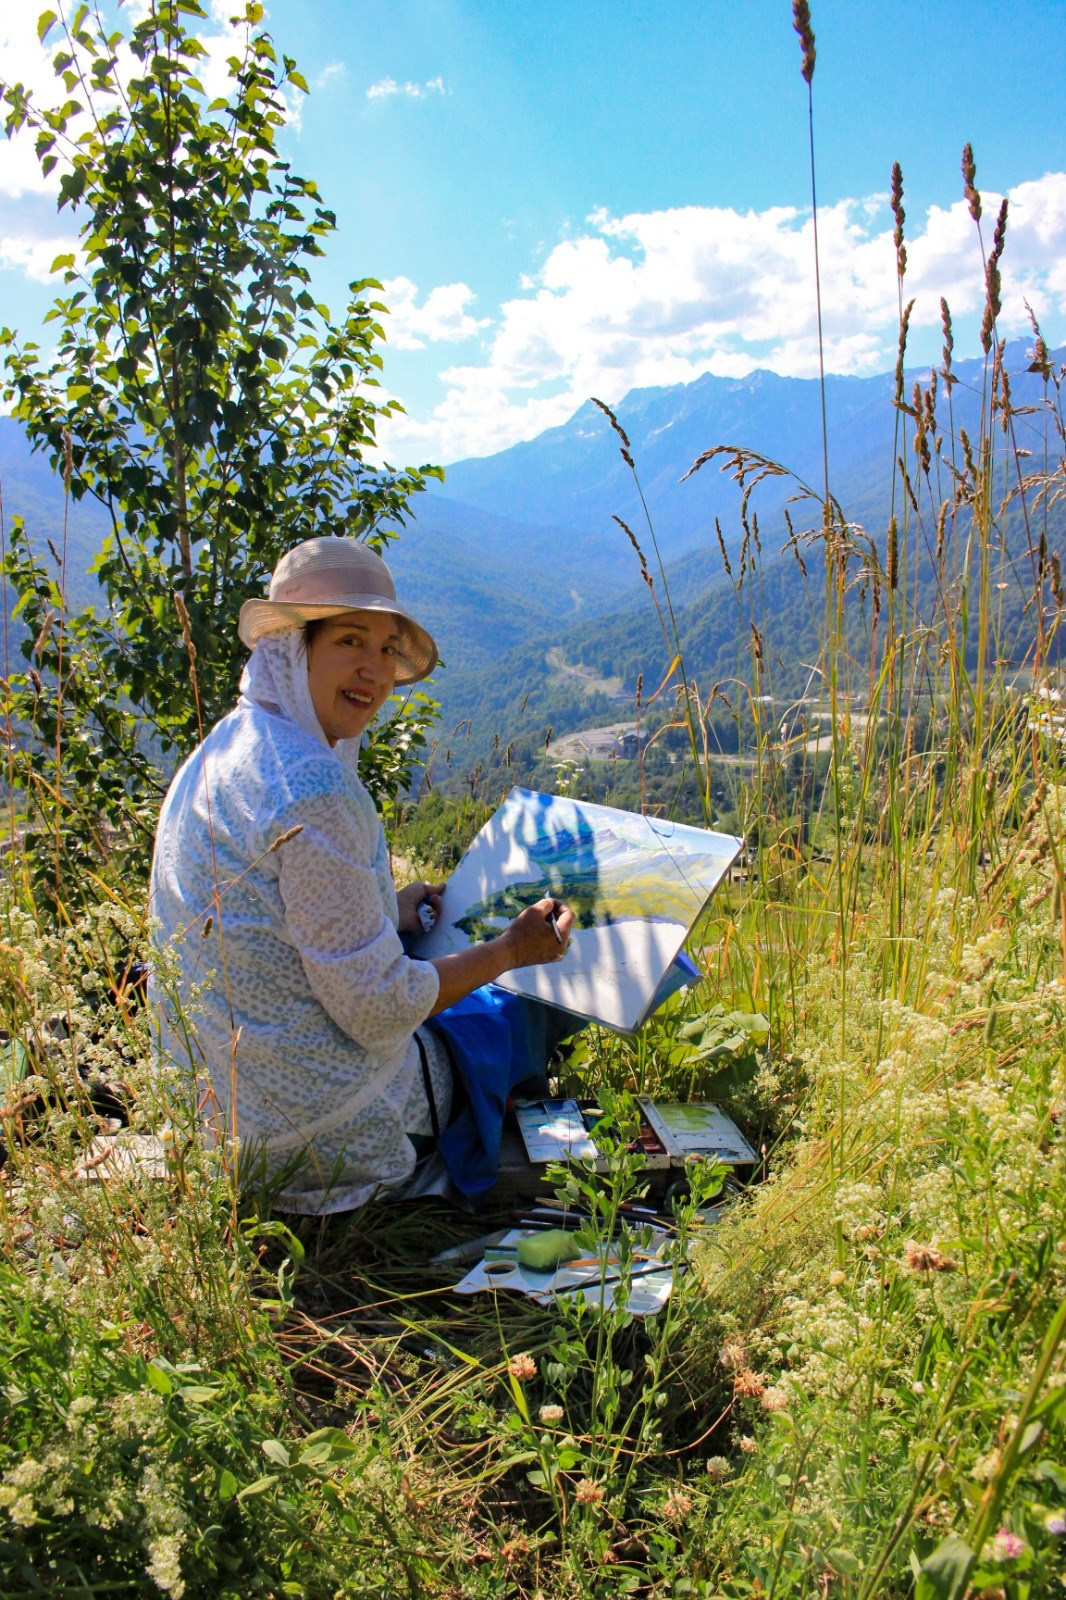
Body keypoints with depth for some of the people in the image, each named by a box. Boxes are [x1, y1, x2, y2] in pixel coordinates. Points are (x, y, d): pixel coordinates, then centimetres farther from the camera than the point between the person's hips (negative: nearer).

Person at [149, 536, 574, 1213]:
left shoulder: (223, 751, 2)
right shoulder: (313, 787, -28)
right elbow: (377, 1009, -24)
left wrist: (394, 913, 14)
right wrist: (511, 949, -11)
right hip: (322, 1129, -8)